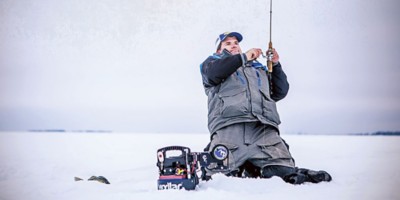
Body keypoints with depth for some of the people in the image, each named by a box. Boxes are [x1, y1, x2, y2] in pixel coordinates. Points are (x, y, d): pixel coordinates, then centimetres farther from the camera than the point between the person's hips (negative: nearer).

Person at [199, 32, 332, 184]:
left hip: (264, 128, 3)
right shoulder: (213, 61, 29)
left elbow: (280, 92, 30)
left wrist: (275, 65, 20)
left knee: (285, 171, -18)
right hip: (228, 126, -3)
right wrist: (243, 57, 2)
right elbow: (213, 73, 2)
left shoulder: (258, 68, 40)